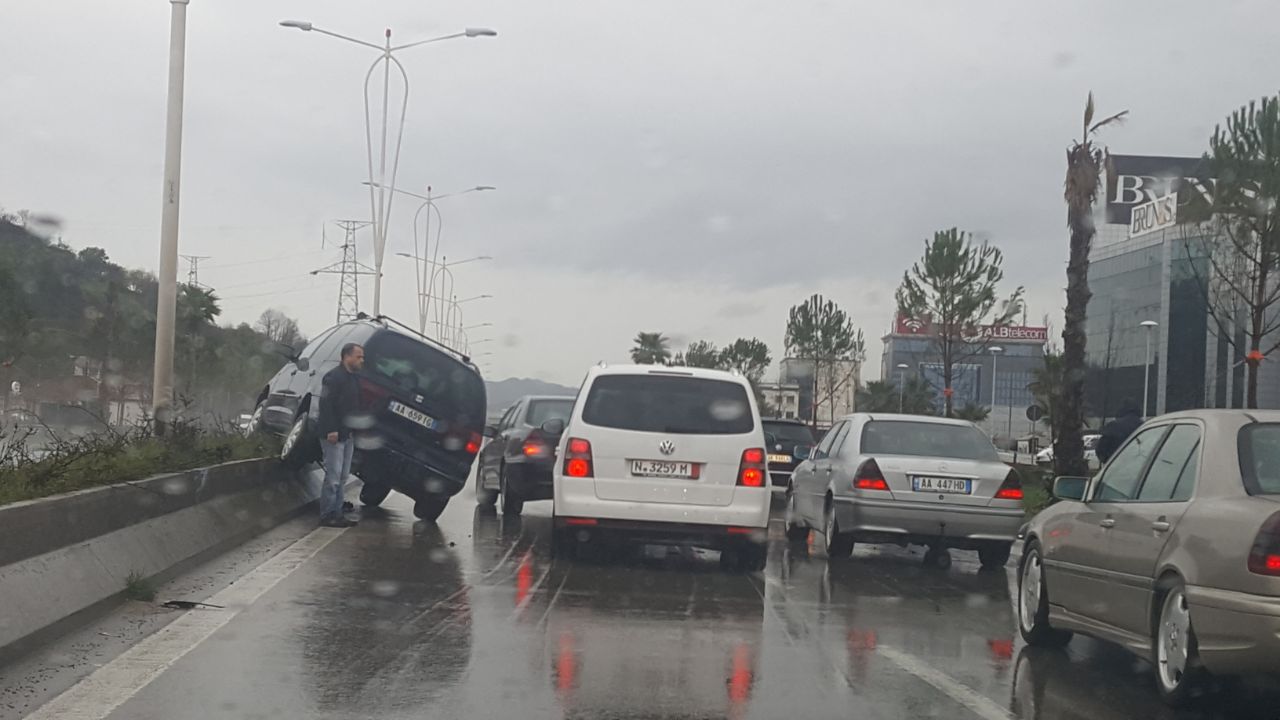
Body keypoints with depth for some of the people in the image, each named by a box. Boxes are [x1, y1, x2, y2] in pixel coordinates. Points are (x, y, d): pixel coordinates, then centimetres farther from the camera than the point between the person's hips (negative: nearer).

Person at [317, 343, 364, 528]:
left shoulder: (354, 379, 16)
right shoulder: (333, 377, -12)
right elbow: (326, 405, -19)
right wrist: (331, 430, -24)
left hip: (348, 435, 9)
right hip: (334, 435, -9)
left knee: (341, 478, 12)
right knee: (333, 478, -8)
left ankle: (336, 514, 17)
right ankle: (327, 516, -4)